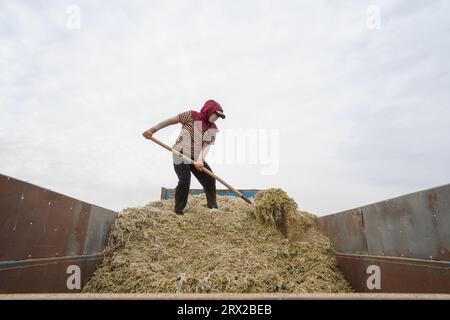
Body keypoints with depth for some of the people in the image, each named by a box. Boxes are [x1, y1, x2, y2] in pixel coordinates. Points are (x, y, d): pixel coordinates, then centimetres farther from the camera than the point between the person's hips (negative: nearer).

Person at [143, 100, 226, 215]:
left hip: (196, 158, 6)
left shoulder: (213, 129, 1)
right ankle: (178, 211, 1)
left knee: (209, 177, -2)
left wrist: (200, 160, -29)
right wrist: (152, 130, -13)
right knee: (184, 182, -15)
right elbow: (170, 121, -9)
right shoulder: (191, 115, -13)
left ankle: (212, 206, 11)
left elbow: (206, 146, -10)